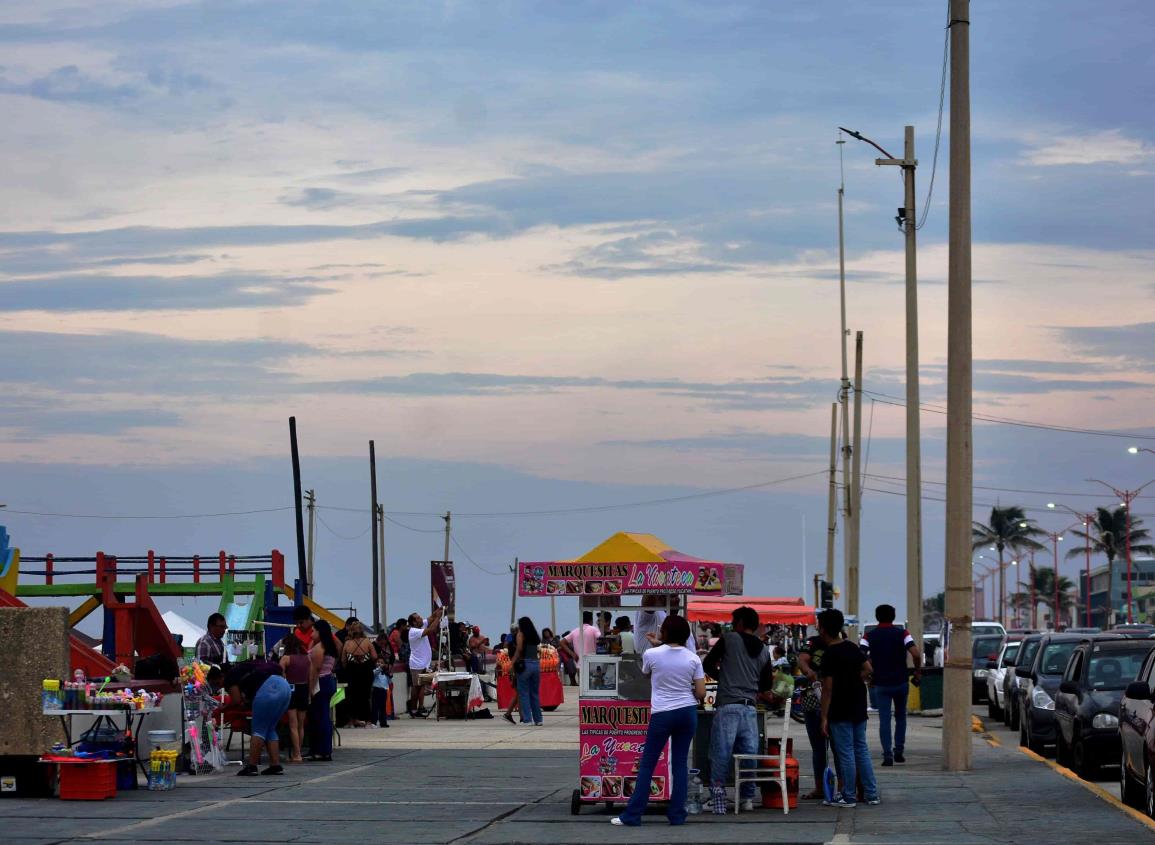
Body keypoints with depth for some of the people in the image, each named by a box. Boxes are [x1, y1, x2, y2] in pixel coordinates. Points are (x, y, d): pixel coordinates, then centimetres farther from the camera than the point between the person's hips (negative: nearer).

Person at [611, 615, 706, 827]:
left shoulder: (651, 654, -8)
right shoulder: (693, 658, -2)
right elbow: (701, 693, -1)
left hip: (663, 714, -3)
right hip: (688, 713, 3)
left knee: (647, 764, 4)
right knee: (680, 763, 9)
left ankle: (633, 815, 3)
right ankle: (677, 815, 8)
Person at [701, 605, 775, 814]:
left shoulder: (729, 639, -1)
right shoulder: (763, 651, 13)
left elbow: (708, 664, 4)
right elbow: (767, 684, 17)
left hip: (727, 705, -5)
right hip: (750, 708, 5)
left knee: (721, 754, -3)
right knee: (749, 753, 10)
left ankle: (718, 799, -7)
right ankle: (747, 797, 14)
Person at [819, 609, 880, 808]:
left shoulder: (830, 655, -16)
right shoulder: (852, 647, 6)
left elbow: (828, 688, -17)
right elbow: (867, 669, 12)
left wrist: (824, 717, -14)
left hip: (840, 712, -7)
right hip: (858, 708, 7)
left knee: (845, 753, -2)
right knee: (861, 749, 13)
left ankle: (849, 797, 3)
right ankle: (871, 794, 14)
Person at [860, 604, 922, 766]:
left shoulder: (869, 636, -1)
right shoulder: (902, 633, -3)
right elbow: (916, 654, -15)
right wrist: (918, 670, 1)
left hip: (881, 684, 0)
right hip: (901, 682, 0)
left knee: (884, 719, 1)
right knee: (900, 716, 18)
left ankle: (888, 755, -7)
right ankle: (898, 751, 14)